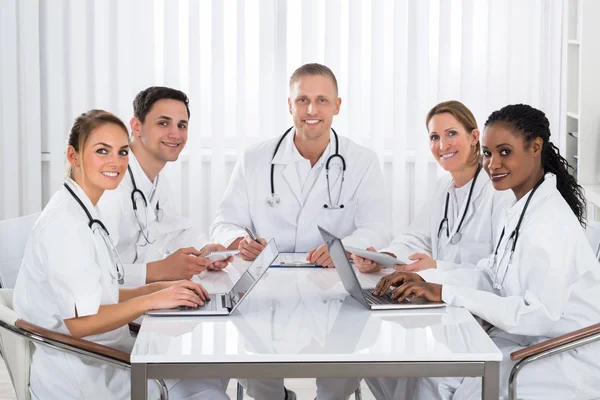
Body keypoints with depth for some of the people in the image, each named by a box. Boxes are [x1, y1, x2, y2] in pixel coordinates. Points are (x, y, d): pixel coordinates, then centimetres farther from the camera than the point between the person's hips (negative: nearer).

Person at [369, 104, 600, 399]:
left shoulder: (550, 220, -21)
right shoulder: (522, 209, 8)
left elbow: (539, 314, -26)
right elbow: (489, 275, 12)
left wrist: (446, 293, -26)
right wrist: (423, 279, -3)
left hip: (568, 361, -8)